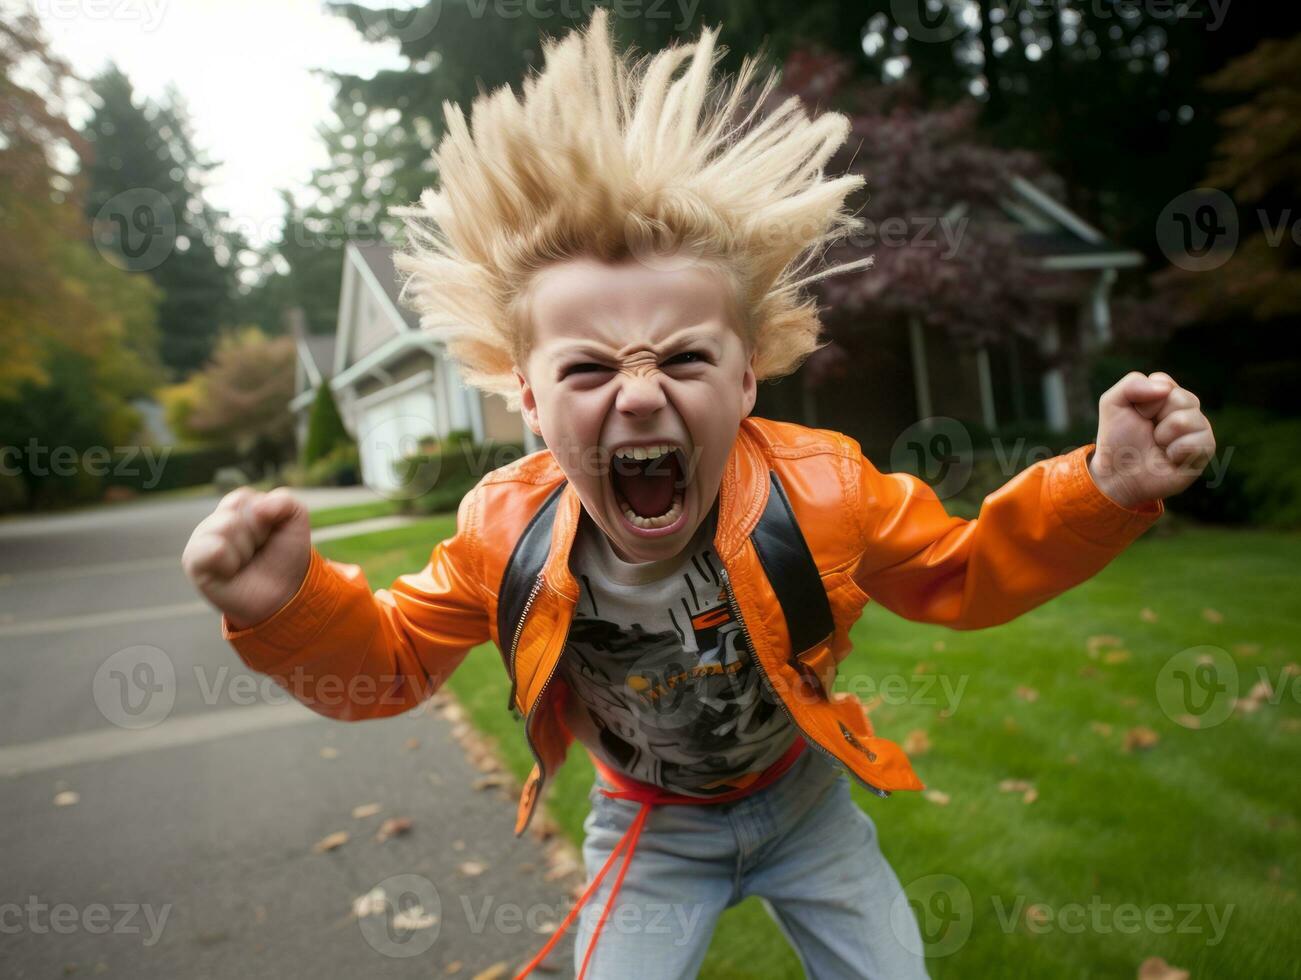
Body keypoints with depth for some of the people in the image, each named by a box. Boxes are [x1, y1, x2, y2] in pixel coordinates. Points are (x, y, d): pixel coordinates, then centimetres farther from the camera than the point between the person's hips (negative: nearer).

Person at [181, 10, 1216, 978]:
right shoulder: (505, 534, -27)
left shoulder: (821, 489, -28)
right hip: (649, 827, 0)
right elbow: (390, 661, -12)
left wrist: (1100, 491, -28)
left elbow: (957, 573, -10)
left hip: (803, 796, 1)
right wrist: (288, 604, -35)